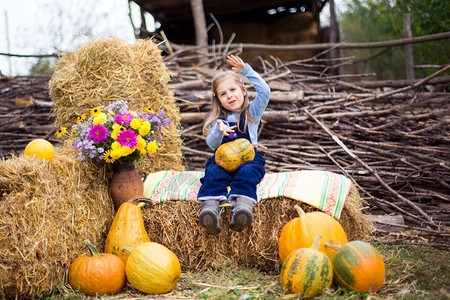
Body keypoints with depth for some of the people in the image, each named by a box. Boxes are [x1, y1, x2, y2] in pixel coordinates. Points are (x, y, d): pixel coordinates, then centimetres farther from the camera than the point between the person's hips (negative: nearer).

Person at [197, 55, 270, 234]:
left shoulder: (252, 112, 13)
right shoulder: (218, 120, 17)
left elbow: (265, 92, -4)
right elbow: (211, 144, 3)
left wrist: (246, 70, -6)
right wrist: (219, 132, -20)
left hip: (248, 158, -1)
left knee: (247, 172, -35)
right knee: (214, 173, -31)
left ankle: (243, 207, -59)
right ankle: (210, 208, -55)